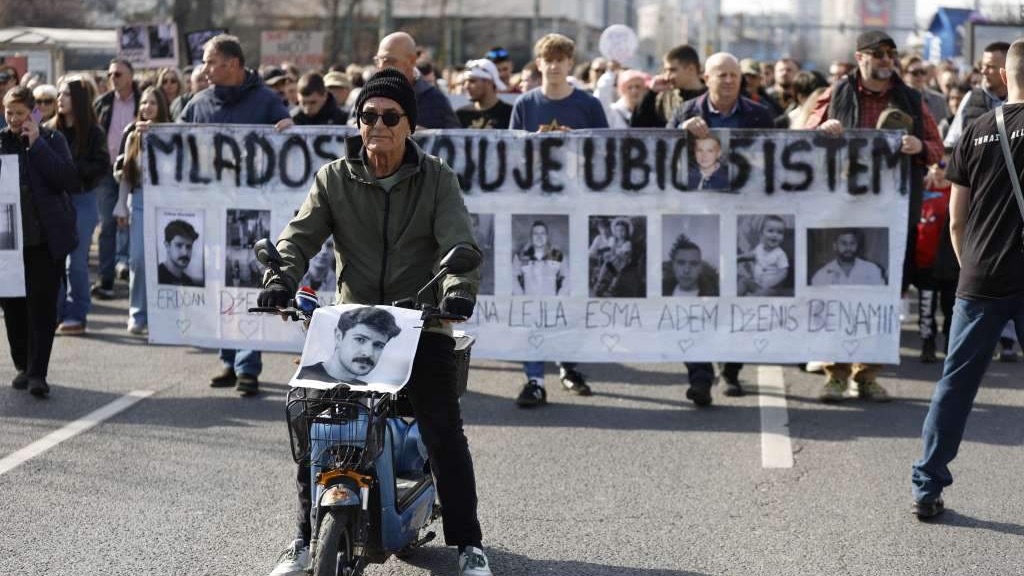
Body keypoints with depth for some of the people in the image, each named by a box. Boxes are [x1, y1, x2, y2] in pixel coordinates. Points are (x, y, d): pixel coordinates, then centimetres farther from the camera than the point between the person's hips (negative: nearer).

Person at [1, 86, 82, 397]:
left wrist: (37, 145, -14)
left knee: (42, 307, -6)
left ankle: (37, 373, -4)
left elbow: (71, 181, -12)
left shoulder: (51, 139, 1)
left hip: (46, 240, -3)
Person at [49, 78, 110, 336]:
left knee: (76, 261, 1)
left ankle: (77, 315, 9)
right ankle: (56, 312, 14)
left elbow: (102, 166, -7)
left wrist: (73, 167, -18)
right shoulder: (50, 130, 4)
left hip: (82, 199, -3)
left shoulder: (93, 133, -3)